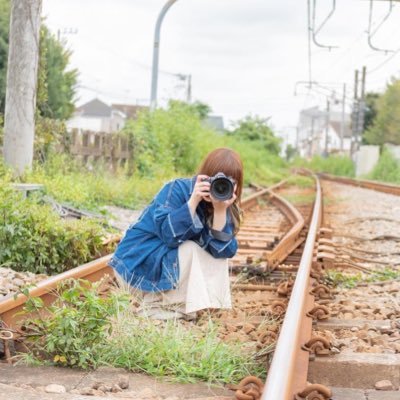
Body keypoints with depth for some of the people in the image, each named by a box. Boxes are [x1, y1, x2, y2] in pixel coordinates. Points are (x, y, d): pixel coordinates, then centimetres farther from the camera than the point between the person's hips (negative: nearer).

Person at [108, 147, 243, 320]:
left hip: (171, 257, 6)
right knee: (190, 251, -26)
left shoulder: (226, 205, -5)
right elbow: (170, 235, -33)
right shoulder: (178, 189, -21)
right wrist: (194, 200, -37)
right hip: (140, 254, -6)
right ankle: (156, 304, -14)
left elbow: (222, 250, -19)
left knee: (219, 255, -8)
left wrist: (220, 210, -30)